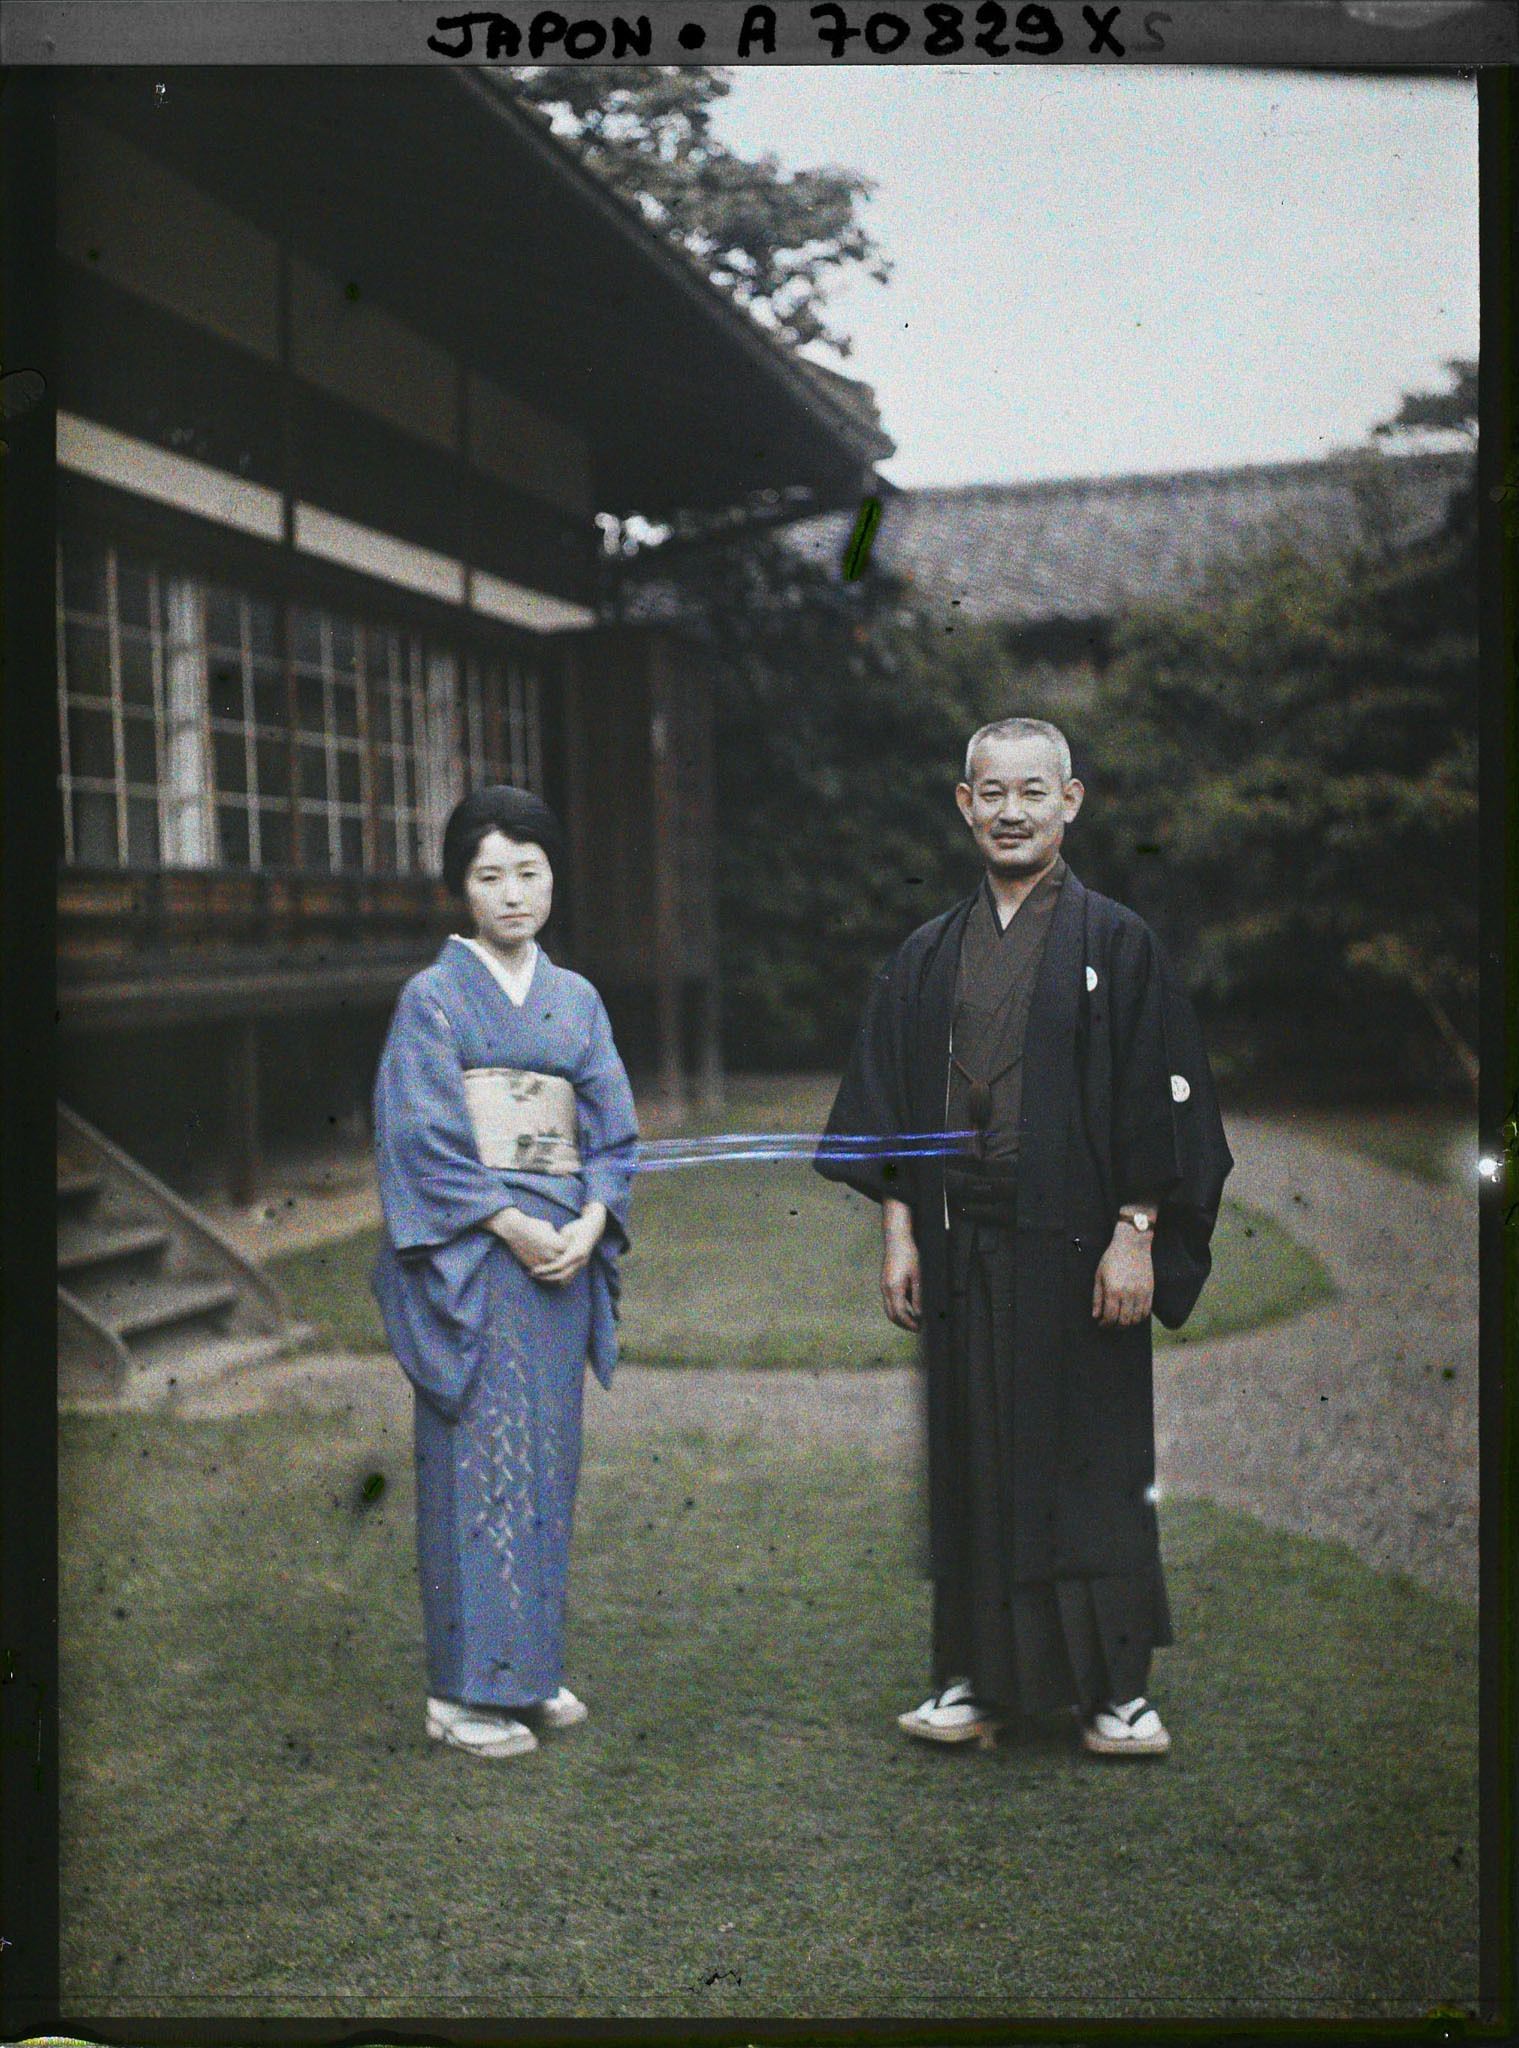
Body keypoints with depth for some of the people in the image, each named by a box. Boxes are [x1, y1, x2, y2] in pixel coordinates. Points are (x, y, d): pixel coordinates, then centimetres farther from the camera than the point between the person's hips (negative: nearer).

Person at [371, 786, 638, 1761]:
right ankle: (466, 1689, 1)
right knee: (479, 1456, -5)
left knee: (547, 1457, 8)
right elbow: (423, 1138, -9)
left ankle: (530, 1669, 18)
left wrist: (590, 1223, -6)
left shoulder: (577, 999, 14)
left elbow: (613, 1129, 11)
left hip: (564, 1250, 5)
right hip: (472, 1256, -5)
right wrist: (511, 1226, -15)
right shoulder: (434, 997, -1)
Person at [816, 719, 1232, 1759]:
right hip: (962, 1253, 3)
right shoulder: (929, 958, 10)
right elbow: (891, 1108, 12)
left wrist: (1135, 1236, -11)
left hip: (1076, 1248, -3)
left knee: (1092, 1465, 2)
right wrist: (900, 1233, 4)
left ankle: (1115, 1690, 13)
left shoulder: (1118, 944, -1)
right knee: (972, 1466, 7)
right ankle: (981, 1682, 17)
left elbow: (1161, 1099, -4)